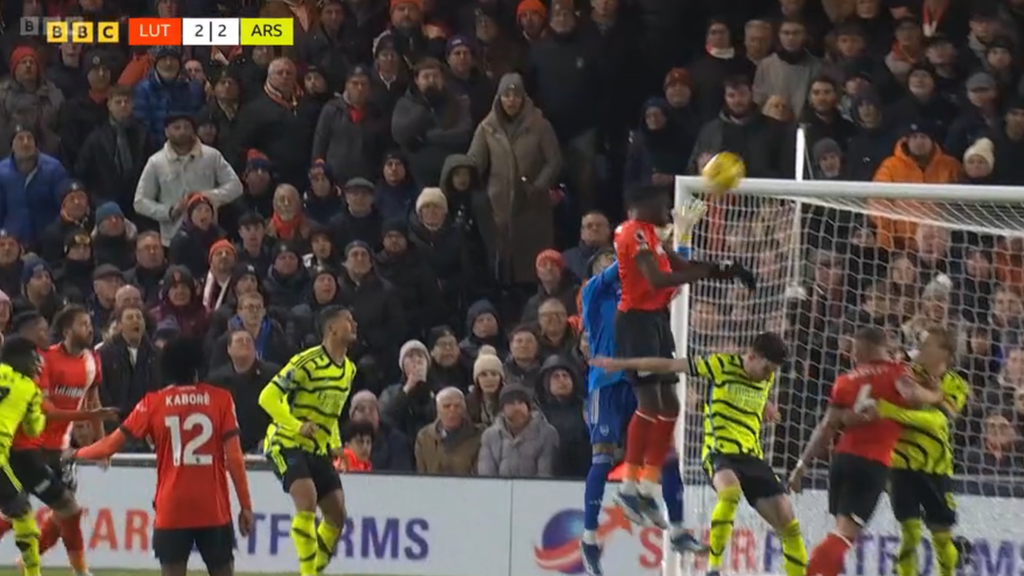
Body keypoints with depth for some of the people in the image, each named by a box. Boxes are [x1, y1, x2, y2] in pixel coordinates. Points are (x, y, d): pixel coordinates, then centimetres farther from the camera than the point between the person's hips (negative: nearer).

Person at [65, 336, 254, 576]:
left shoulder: (153, 403, 3)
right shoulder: (221, 399, 0)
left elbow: (112, 444, 9)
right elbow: (234, 458, -4)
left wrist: (76, 454, 28)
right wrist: (245, 505, 3)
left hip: (172, 511, 0)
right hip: (214, 510, 0)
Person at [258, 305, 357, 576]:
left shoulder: (349, 369, 9)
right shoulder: (307, 362, -17)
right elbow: (268, 397, -17)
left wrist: (335, 443, 11)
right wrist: (298, 426, -26)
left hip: (318, 450, 8)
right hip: (286, 443, -8)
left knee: (337, 515, 3)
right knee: (307, 501, -26)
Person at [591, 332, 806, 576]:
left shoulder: (767, 378, 12)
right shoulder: (722, 365, -4)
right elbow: (669, 365, -1)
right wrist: (620, 364, 1)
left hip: (752, 456, 6)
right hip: (720, 452, -6)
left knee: (788, 524, -4)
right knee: (730, 492, -38)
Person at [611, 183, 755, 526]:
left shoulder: (648, 233, 19)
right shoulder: (636, 233, -13)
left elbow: (680, 266, 22)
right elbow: (657, 279, -24)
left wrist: (724, 270, 9)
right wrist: (709, 272, -23)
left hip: (655, 319, 11)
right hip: (638, 320, -11)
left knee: (669, 406, 10)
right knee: (650, 403, -15)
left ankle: (648, 487, 13)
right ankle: (630, 486, -12)